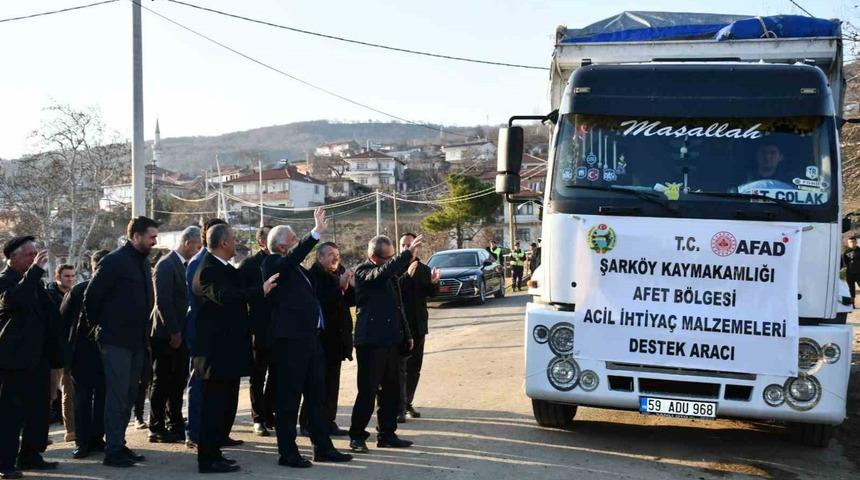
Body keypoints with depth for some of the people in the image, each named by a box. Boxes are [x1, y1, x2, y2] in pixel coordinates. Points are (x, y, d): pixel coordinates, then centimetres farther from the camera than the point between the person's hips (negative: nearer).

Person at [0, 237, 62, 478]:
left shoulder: (33, 280, 16)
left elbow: (48, 312, 22)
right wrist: (35, 269, -29)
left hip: (38, 356, 8)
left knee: (39, 409, 11)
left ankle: (30, 456, 21)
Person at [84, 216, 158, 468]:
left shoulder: (143, 262, 13)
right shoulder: (114, 261, -11)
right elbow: (91, 298, -10)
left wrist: (143, 331, 14)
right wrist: (101, 327, -1)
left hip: (136, 341, 8)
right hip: (116, 341, -8)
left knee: (128, 396, 11)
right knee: (117, 396, -6)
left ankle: (119, 445, 19)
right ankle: (113, 451, -1)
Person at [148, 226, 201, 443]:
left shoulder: (188, 266, 15)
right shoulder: (166, 265, -12)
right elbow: (162, 301, -18)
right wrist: (173, 332, -18)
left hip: (181, 334, 8)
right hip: (167, 335, -8)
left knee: (178, 382, 12)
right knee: (162, 383, 0)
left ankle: (176, 425, 19)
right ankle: (157, 429, 6)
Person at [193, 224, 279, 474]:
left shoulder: (225, 269, 16)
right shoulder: (210, 270, -15)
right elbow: (226, 297, -32)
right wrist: (261, 290, -34)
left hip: (228, 348, 10)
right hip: (218, 349, -10)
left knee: (224, 404, 14)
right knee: (215, 404, -5)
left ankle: (212, 453, 21)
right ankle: (208, 459, 1)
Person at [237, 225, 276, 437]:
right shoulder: (249, 264, -3)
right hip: (259, 329, -4)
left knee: (275, 374, 10)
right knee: (258, 376, 5)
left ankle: (270, 414, 21)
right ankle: (259, 418, 12)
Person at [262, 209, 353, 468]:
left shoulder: (298, 268, 18)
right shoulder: (273, 263, -8)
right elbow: (293, 258, -30)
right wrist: (316, 232, -36)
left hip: (309, 337, 9)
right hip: (290, 338, -9)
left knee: (317, 394, 13)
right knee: (289, 396, -1)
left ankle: (323, 447, 21)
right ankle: (287, 453, 6)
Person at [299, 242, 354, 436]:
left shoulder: (340, 272, 11)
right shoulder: (314, 275, -12)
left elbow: (350, 301, 12)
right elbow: (321, 299, -24)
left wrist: (351, 287, -5)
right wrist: (340, 286, -25)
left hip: (336, 337, 8)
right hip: (321, 335, -7)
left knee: (332, 380, 10)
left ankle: (329, 422, 15)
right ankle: (308, 423, 4)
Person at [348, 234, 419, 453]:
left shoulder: (390, 272, 17)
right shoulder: (363, 271, -7)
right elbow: (382, 273, -30)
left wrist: (406, 335, 21)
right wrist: (408, 253, -31)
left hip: (391, 341, 8)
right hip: (371, 342, -8)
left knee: (391, 390, 11)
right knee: (368, 391, -5)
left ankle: (387, 434, 20)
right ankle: (357, 437, 5)